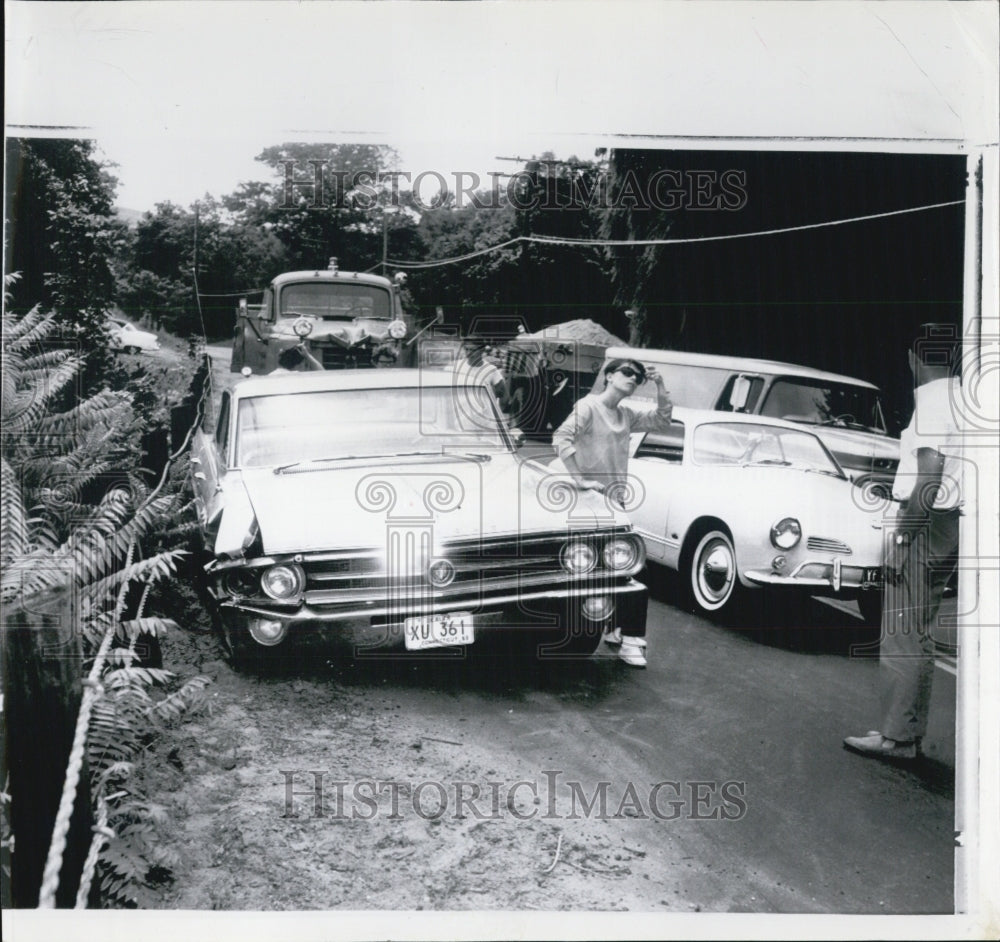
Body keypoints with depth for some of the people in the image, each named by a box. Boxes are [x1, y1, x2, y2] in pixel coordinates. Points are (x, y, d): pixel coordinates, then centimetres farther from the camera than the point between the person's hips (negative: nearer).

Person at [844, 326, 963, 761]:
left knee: (901, 637, -3)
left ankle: (897, 736, 2)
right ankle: (911, 731, 23)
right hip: (951, 524, 9)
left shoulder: (933, 402, -16)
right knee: (918, 636, 16)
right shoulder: (960, 396, 12)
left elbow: (930, 478, -22)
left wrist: (903, 536, -19)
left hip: (925, 521, -9)